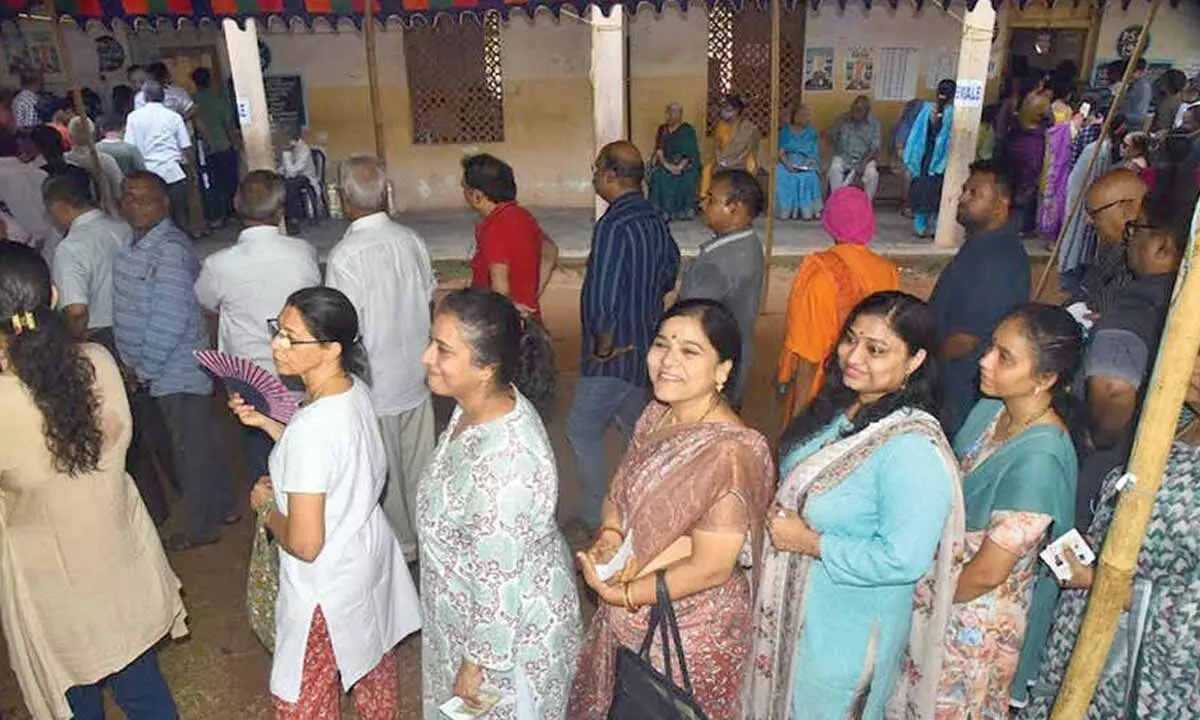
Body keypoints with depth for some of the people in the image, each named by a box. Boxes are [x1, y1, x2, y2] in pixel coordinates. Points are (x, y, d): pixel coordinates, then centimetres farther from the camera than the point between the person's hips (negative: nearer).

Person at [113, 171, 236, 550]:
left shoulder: (170, 250, -21)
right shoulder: (136, 245, 8)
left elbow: (170, 321, -24)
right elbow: (129, 310, 13)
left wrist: (143, 369, -15)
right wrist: (132, 362, 7)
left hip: (176, 372, -9)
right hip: (165, 372, 9)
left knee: (192, 448, 6)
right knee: (199, 443, 20)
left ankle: (203, 527, 22)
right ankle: (223, 507, 36)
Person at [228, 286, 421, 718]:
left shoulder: (311, 427, -34)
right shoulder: (354, 389, -10)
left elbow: (304, 545, -29)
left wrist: (264, 507, -11)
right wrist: (265, 422, 3)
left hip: (328, 583, -8)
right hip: (370, 553, 8)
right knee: (373, 662, 30)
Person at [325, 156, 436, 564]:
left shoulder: (345, 256, -21)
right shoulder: (411, 240, -5)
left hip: (375, 387, -5)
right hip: (416, 377, 5)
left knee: (385, 475, 14)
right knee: (419, 466, 19)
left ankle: (401, 545, 30)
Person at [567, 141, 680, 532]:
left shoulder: (614, 225, -24)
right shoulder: (654, 219, 4)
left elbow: (602, 298, -29)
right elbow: (670, 274, 17)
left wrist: (603, 343, -14)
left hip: (614, 355, -9)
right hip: (645, 347, 9)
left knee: (582, 431, 6)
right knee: (636, 429, 22)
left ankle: (598, 521, 14)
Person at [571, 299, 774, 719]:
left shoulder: (729, 453, -30)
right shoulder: (656, 415, -6)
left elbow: (710, 568, -26)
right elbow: (618, 491, 5)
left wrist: (621, 594, -18)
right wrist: (609, 537, -15)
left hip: (692, 635, -7)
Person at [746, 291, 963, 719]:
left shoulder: (913, 450, -30)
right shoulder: (839, 405, -5)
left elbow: (902, 560, -31)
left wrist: (809, 542, -24)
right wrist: (779, 513, -3)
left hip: (849, 625, -7)